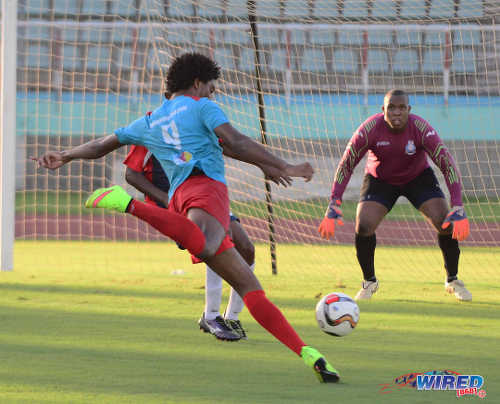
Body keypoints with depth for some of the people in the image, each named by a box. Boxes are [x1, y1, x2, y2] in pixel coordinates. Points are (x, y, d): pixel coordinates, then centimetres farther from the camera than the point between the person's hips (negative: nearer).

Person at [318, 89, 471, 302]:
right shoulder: (370, 129, -27)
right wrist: (334, 205, -30)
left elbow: (448, 165, -28)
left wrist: (458, 210, -37)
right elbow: (346, 164, -21)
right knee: (363, 226, -20)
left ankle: (452, 281, 7)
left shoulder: (421, 128, -28)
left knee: (446, 224, -16)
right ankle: (369, 282, 6)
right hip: (379, 179, 0)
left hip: (418, 177, 0)